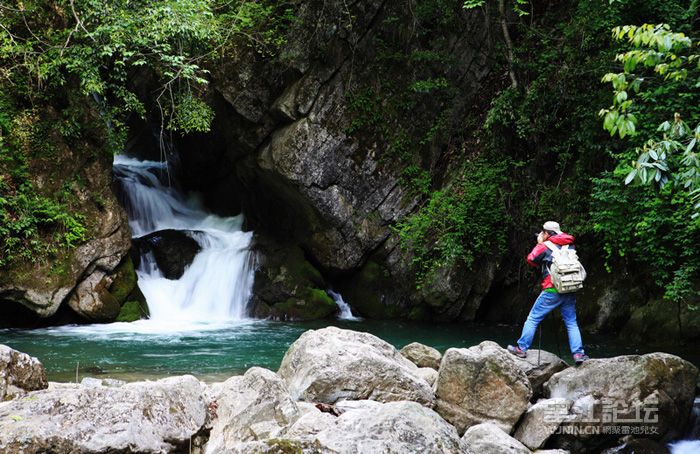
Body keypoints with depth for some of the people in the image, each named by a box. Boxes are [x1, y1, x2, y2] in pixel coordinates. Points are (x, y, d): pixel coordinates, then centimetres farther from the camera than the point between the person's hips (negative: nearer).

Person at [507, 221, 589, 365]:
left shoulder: (545, 246, -3)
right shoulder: (569, 246, 9)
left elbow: (531, 259, 6)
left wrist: (539, 243, 18)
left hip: (552, 291, -4)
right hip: (570, 292, 4)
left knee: (533, 319, 6)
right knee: (571, 323, 10)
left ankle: (522, 348, 8)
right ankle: (578, 354, 0)